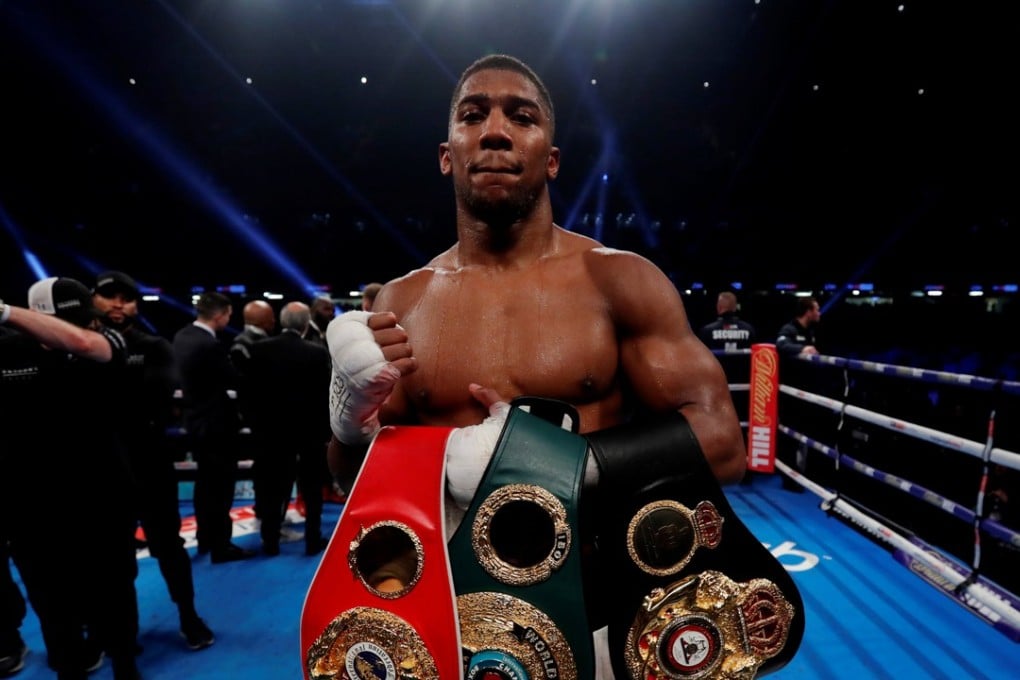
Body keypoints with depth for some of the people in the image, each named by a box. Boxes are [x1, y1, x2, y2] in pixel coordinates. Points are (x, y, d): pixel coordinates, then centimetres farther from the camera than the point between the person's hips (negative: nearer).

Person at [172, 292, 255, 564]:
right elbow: (236, 381, -17)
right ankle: (221, 546, 12)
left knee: (205, 483, 21)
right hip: (216, 424, -9)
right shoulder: (211, 345, -26)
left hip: (196, 419, 9)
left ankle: (205, 538, 34)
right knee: (220, 487, 2)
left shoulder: (182, 336, 3)